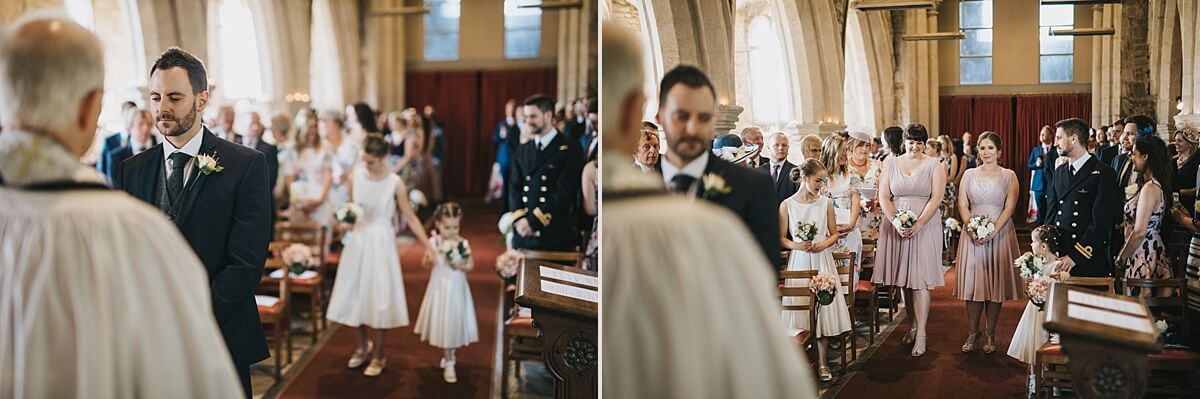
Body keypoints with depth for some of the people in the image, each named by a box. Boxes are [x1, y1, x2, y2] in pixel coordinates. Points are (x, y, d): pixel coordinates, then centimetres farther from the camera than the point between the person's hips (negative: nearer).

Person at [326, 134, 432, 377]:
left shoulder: (395, 183, -13)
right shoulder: (355, 177, -2)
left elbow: (410, 218, -8)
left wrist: (428, 246, -13)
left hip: (380, 242, -4)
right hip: (358, 240, 4)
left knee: (380, 296, 1)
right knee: (356, 293, 10)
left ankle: (379, 355, 15)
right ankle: (363, 345, 32)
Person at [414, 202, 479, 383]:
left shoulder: (463, 243, -9)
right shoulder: (434, 242, -9)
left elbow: (470, 266, -1)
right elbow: (426, 263, 0)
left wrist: (461, 266, -21)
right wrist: (432, 256, -20)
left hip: (456, 287, 0)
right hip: (440, 286, 0)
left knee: (454, 320, 10)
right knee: (443, 322, 6)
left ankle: (449, 355, 33)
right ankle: (449, 363, 15)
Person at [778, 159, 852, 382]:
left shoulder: (826, 203, 2)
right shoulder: (787, 205, -2)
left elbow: (834, 234, 8)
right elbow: (782, 238, 2)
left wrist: (824, 244, -12)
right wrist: (797, 245, -16)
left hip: (822, 261, 1)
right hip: (799, 261, -1)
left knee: (823, 308, 0)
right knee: (800, 309, 0)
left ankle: (821, 363, 9)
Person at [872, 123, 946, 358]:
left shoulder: (934, 166, 2)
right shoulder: (891, 164, 7)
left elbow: (936, 198, -6)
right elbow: (883, 197, 2)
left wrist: (918, 224, -17)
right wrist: (896, 223, -12)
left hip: (925, 228, -2)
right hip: (896, 227, 3)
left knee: (920, 280, -7)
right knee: (903, 279, 7)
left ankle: (921, 335, -6)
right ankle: (912, 325, 22)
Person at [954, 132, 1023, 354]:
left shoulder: (1009, 176, 2)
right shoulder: (969, 175, 8)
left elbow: (1009, 207, -6)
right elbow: (962, 205, 3)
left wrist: (992, 232, -18)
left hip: (1000, 233, -2)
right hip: (972, 234, 2)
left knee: (996, 283, 2)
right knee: (972, 283, 1)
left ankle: (990, 335, 10)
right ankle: (972, 333, 10)